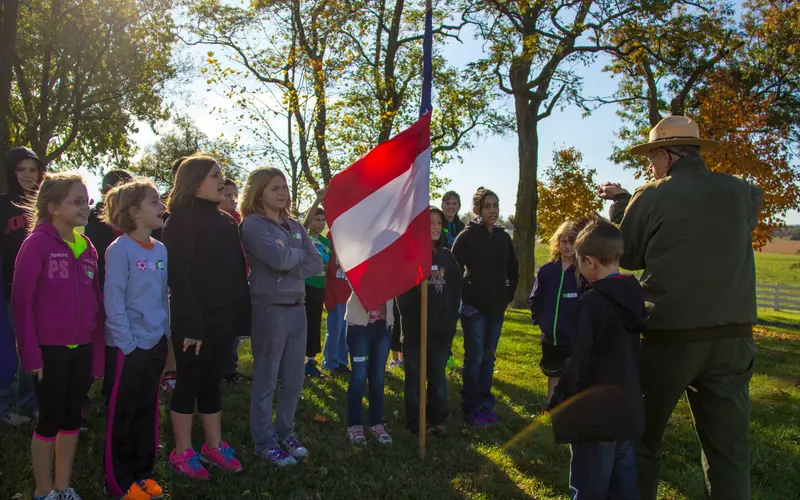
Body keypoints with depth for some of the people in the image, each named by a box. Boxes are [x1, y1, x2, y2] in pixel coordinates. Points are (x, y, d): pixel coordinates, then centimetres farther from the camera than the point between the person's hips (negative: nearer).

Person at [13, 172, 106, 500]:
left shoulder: (87, 247, 7)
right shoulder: (37, 244, -10)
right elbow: (21, 301, -11)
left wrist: (99, 349, 7)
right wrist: (30, 352, -13)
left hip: (82, 348, 5)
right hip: (50, 349, -5)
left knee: (73, 417, 14)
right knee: (50, 419, 6)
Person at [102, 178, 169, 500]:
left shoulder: (161, 250, 6)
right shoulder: (119, 249, -13)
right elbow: (113, 300, -15)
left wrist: (168, 334, 7)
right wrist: (127, 343, -16)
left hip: (156, 342, 6)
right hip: (129, 345, -6)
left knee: (147, 410, 16)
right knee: (122, 413, 7)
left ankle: (143, 473, 29)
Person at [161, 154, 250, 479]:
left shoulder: (226, 222, 12)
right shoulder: (180, 221, -8)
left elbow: (237, 271, 11)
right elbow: (179, 276, -15)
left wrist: (241, 315, 4)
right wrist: (192, 323, -21)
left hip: (223, 317, 6)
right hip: (193, 320, -6)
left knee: (211, 381, 15)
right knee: (189, 383, 5)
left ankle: (214, 446, 26)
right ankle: (182, 452, 19)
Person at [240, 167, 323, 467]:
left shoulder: (294, 226, 14)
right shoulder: (253, 224, -6)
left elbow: (316, 264, 4)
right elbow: (278, 258, -21)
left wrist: (288, 267, -11)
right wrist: (300, 253, -2)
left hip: (297, 307, 6)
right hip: (270, 308, -6)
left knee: (294, 378, 13)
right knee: (266, 380, 4)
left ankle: (285, 433, 29)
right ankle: (264, 442, 18)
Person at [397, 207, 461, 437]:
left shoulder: (447, 257, 9)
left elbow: (455, 292, 10)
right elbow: (402, 293, -10)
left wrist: (451, 319, 3)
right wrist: (412, 320, -14)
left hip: (441, 328, 4)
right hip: (415, 329, -4)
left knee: (439, 376, 13)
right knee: (414, 377, 7)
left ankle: (438, 420, 25)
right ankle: (414, 422, 18)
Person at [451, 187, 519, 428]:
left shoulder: (503, 237, 8)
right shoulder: (467, 236, -8)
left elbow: (513, 270, 18)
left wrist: (508, 295, 10)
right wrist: (465, 294, -12)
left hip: (496, 308, 5)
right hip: (474, 307, -5)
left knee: (488, 357, 12)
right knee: (475, 357, 0)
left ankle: (486, 405, 24)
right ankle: (472, 409, 11)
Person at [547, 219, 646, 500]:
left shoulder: (592, 301, -19)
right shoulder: (635, 296, 3)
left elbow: (578, 361, -19)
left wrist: (557, 403, -9)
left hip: (596, 414, -7)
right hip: (630, 410, 8)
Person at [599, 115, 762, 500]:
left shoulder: (652, 197, -8)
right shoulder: (742, 194, 3)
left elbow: (626, 256, 3)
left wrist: (620, 203, 17)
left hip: (668, 338, -3)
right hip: (732, 338, 4)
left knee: (642, 440, 14)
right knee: (729, 451, 12)